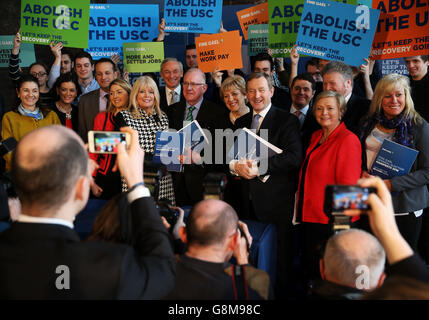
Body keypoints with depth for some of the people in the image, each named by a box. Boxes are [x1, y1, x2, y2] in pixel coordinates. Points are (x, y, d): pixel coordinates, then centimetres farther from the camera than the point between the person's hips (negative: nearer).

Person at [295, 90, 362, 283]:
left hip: (332, 221, -8)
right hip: (311, 217, 8)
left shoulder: (348, 140, -13)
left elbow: (348, 186, -16)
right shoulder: (316, 137, 12)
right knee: (311, 274, 17)